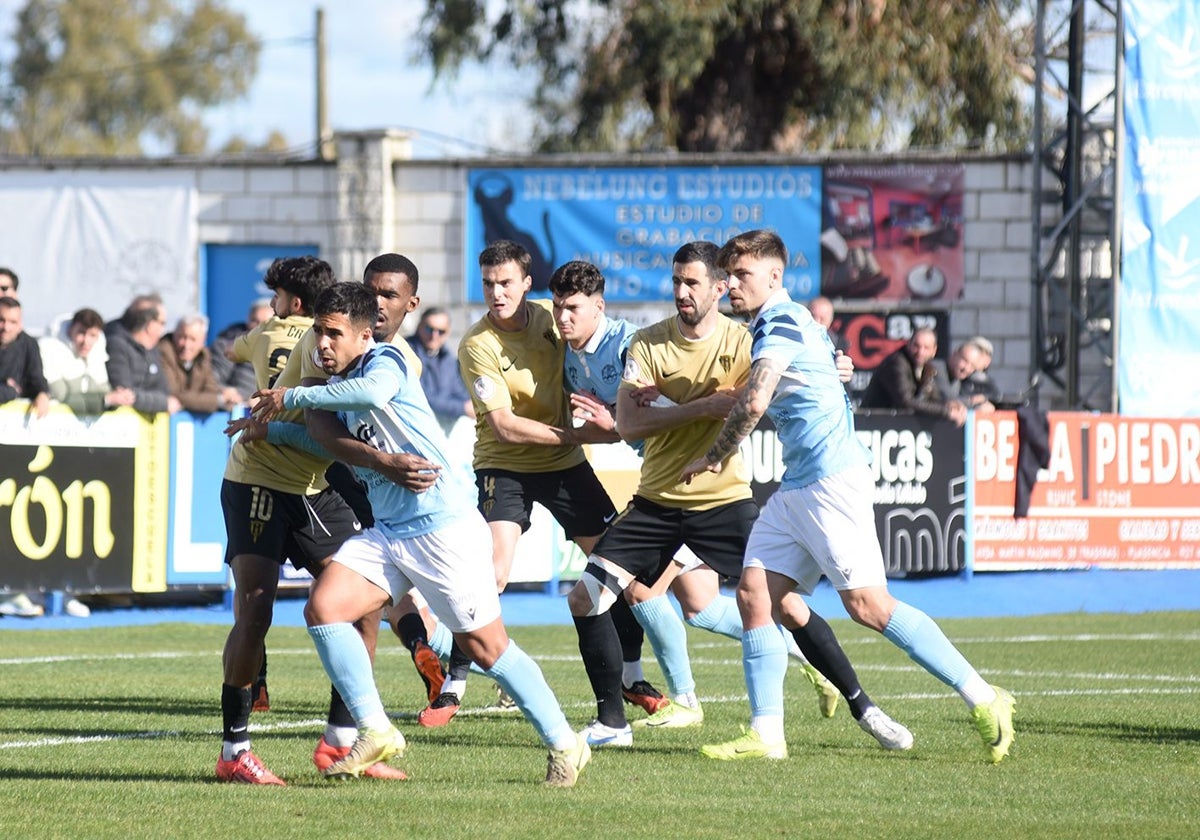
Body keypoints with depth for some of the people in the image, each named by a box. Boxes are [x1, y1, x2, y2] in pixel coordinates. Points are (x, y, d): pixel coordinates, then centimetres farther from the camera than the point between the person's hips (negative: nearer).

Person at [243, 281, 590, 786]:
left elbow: (372, 392, -37)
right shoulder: (340, 386, 13)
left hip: (444, 526, -8)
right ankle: (375, 730, -6)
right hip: (387, 533, 8)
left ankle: (564, 745, 12)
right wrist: (271, 429, 16)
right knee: (323, 608, -11)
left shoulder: (385, 361, -12)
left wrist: (293, 398, -29)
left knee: (486, 648, -3)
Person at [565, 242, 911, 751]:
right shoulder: (648, 344, -2)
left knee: (784, 603, -10)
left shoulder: (742, 342, -5)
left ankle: (861, 707, 4)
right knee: (585, 599, -9)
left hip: (725, 500, -2)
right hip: (656, 503, 2)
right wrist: (703, 406, -24)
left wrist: (666, 404, -19)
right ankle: (611, 722, 5)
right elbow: (628, 425, -13)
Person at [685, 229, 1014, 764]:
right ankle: (766, 735, -2)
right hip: (796, 488, 10)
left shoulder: (780, 323, -11)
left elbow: (754, 404, -23)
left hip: (831, 479, -10)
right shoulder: (780, 323, 20)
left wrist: (713, 459, -9)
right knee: (755, 594, 0)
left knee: (867, 605, -12)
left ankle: (982, 700, -7)